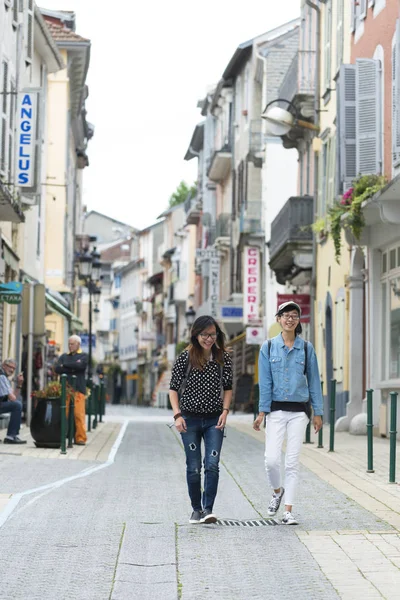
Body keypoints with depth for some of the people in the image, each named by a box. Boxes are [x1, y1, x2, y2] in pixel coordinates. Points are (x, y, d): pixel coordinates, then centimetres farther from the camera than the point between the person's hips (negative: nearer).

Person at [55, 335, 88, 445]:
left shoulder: (83, 356, 11)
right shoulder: (64, 356, 20)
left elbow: (81, 365, -10)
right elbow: (57, 369, 4)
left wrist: (65, 365, 0)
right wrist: (72, 368, -7)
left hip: (78, 389, -3)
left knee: (79, 414, -9)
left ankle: (80, 438, -7)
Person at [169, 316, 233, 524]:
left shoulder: (223, 358, 1)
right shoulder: (185, 358, -5)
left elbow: (228, 387, 10)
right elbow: (173, 388, 0)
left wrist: (225, 411, -3)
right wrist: (177, 415, -10)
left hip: (214, 420, 1)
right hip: (190, 419, -1)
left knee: (212, 464, -11)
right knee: (193, 467, 5)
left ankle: (208, 509, -9)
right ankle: (196, 509, 18)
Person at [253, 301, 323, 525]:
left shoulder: (306, 348, 4)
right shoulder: (268, 347, 2)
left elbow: (314, 381, 6)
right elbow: (265, 381, 0)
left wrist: (318, 412, 4)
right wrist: (262, 412, -6)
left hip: (299, 410, 0)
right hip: (276, 410, 0)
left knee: (293, 461, -1)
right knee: (272, 459, -9)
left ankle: (289, 511, 4)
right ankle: (277, 490, 23)